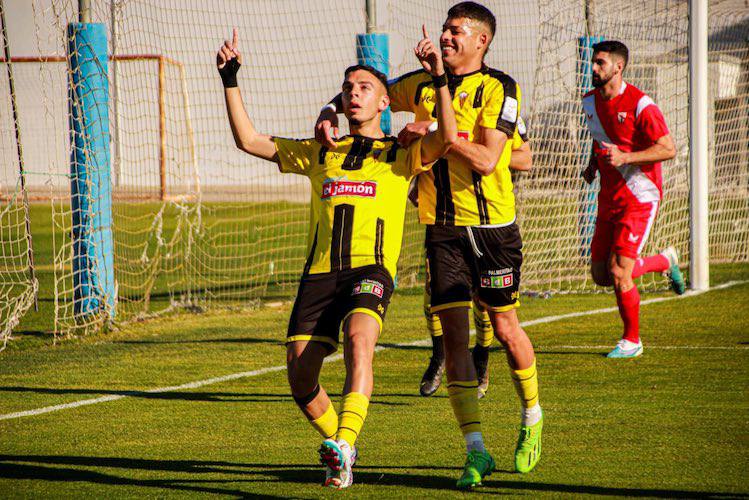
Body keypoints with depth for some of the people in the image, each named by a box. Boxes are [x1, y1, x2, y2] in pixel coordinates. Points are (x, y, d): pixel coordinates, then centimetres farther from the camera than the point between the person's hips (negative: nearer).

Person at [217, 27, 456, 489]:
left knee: (358, 339, -33)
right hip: (319, 273, 4)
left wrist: (439, 78, -13)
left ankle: (344, 445, -43)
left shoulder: (399, 156, 15)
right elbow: (249, 140, 23)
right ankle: (341, 449, 21)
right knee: (300, 376, -4)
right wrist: (230, 79, 17)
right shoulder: (319, 155, 25)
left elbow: (446, 140, -5)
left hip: (370, 270, -4)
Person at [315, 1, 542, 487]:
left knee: (505, 328, 7)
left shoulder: (500, 89, -7)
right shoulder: (422, 85, 8)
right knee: (454, 334, -6)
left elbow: (486, 159, -17)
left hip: (494, 224, -3)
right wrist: (330, 113, 0)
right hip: (443, 227, 3)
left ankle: (532, 418, 33)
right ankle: (476, 451, -5)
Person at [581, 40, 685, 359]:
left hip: (638, 197, -8)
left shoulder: (640, 105, -16)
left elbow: (669, 149, -16)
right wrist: (593, 164, 9)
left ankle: (632, 341, 5)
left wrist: (624, 157, -25)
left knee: (618, 271, -13)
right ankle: (664, 261, 30)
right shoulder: (591, 102, 8)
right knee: (600, 275, 7)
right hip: (609, 198, 8)